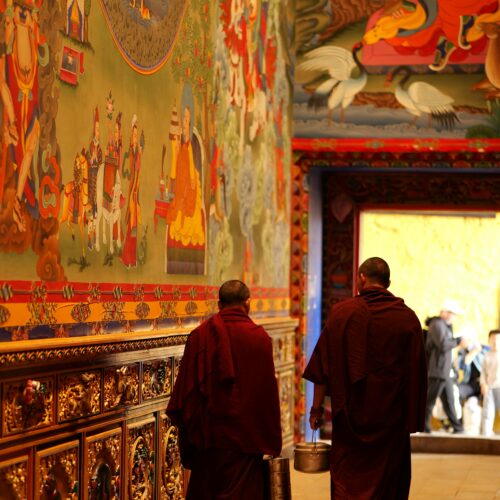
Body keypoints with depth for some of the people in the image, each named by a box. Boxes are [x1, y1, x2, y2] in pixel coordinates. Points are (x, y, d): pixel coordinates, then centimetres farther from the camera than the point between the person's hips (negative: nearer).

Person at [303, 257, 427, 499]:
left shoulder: (342, 312, -4)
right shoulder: (408, 318, -1)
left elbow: (323, 365, -4)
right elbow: (417, 372, 1)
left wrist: (316, 407, 4)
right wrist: (414, 421, 8)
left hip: (351, 415, -1)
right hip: (393, 418, 1)